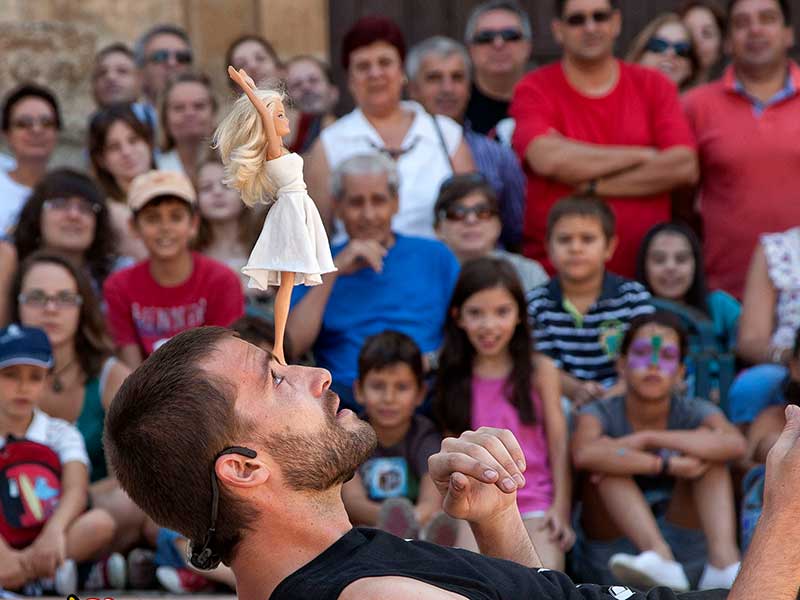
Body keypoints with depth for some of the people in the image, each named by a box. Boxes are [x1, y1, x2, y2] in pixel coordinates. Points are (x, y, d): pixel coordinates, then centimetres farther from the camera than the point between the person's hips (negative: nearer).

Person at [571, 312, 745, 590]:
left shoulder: (693, 413, 0)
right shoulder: (600, 413, -4)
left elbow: (735, 444, -25)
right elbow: (584, 455, -30)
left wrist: (646, 438, -26)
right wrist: (667, 465, -29)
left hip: (682, 546, 1)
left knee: (705, 437, -15)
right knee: (609, 461, -23)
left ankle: (724, 560, -34)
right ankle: (660, 559, -42)